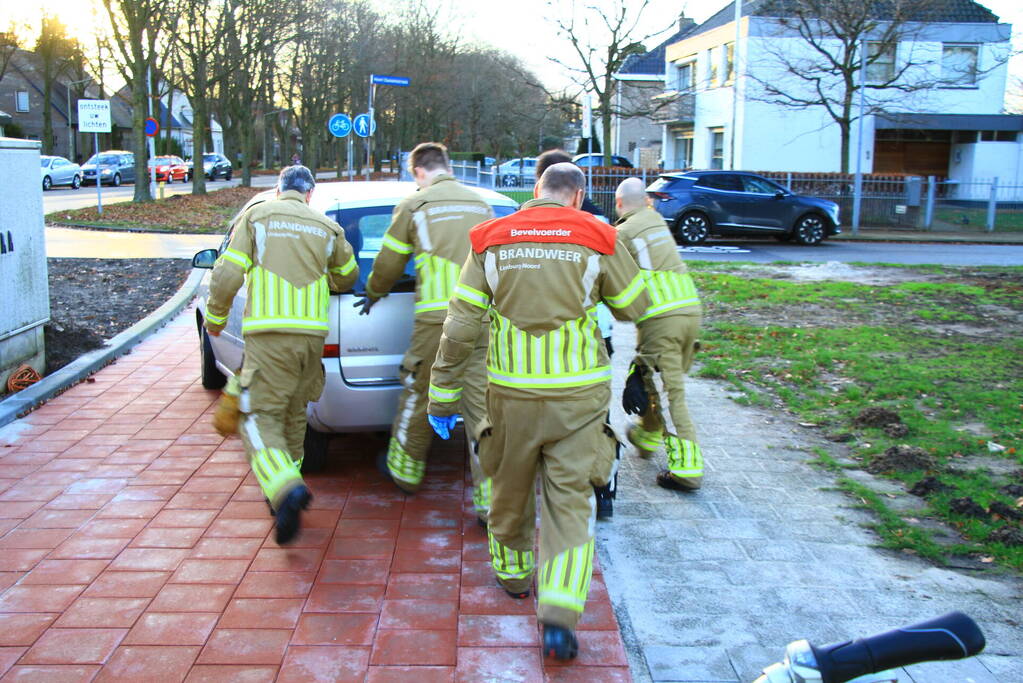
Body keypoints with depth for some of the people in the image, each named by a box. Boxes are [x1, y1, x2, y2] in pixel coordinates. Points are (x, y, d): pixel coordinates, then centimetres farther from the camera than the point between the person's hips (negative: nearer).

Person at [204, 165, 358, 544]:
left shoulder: (256, 216, 4)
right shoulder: (326, 227, 13)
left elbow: (227, 274, -3)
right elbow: (348, 275, 26)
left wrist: (215, 318, 11)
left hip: (268, 333, -4)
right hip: (312, 332, 4)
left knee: (260, 417, -4)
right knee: (294, 416, 18)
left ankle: (287, 489, -25)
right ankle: (285, 492, 26)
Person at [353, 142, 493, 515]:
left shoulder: (415, 205, 3)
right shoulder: (481, 204, 14)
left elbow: (389, 263, 9)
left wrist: (373, 294, 28)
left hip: (437, 319, -3)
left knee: (419, 396, 15)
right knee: (481, 406, 2)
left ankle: (406, 470, 33)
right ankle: (491, 500, 1)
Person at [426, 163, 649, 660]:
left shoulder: (491, 241, 1)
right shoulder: (597, 239, -3)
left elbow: (460, 328, -1)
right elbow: (634, 308, 9)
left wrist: (442, 392, 6)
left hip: (511, 394, 2)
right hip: (578, 395, -1)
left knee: (511, 491, 20)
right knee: (570, 500, 4)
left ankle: (513, 573, 41)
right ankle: (559, 616, -4)